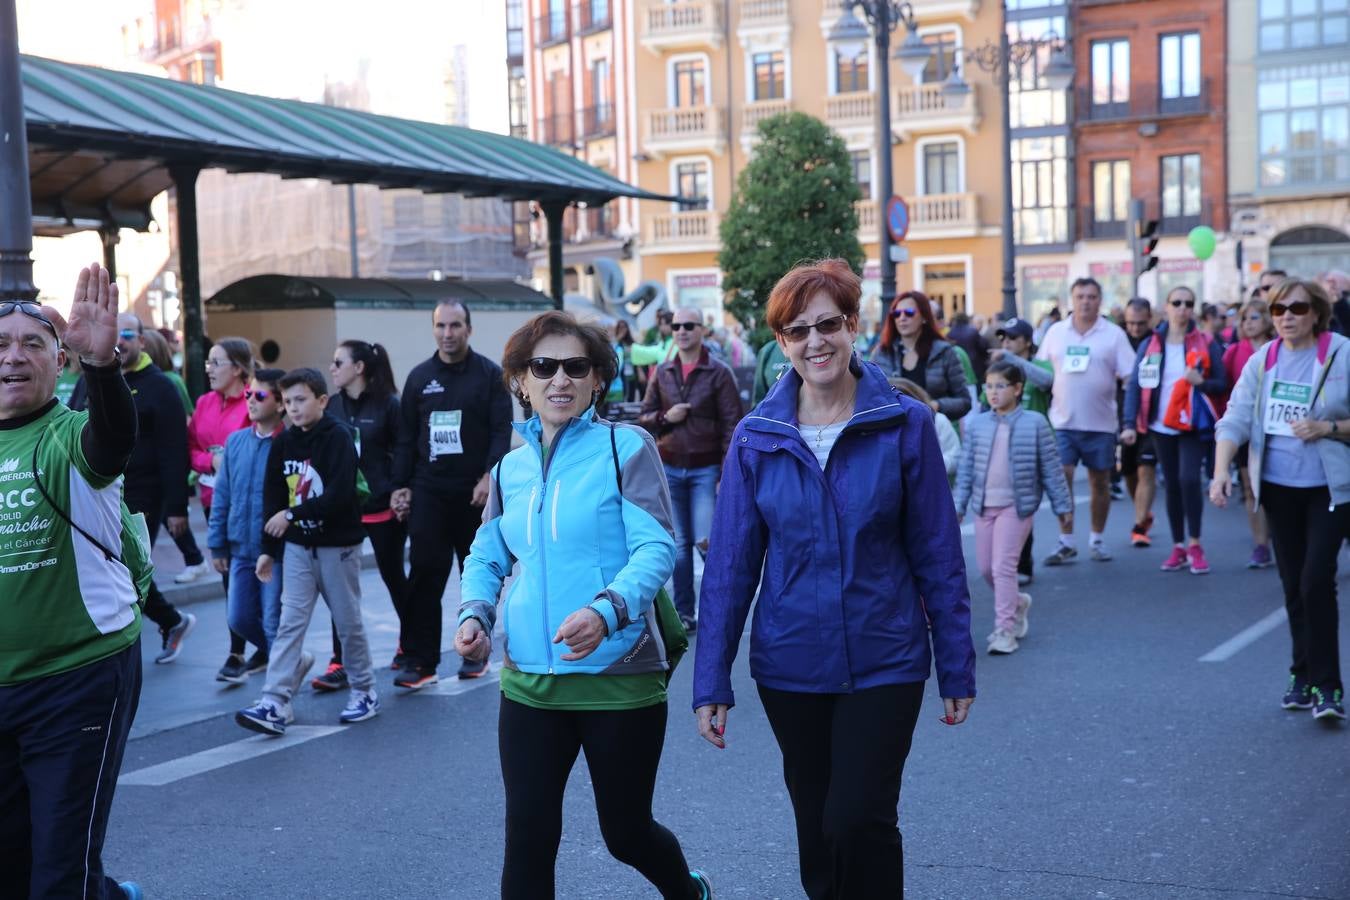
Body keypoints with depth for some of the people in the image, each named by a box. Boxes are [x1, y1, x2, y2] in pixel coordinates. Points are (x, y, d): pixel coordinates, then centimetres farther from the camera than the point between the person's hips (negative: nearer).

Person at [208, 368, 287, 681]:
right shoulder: (235, 441, 6)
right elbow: (222, 495, 9)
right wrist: (217, 544, 8)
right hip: (241, 549, 6)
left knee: (274, 624, 2)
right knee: (238, 618, 13)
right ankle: (271, 653, 39)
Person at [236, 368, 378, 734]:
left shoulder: (338, 437, -13)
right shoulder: (283, 443, 5)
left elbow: (340, 495, -23)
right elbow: (272, 499, 8)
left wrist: (292, 515, -22)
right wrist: (268, 549, 7)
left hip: (338, 545, -5)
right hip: (297, 546, 5)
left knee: (348, 622, 7)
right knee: (289, 623, -2)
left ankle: (364, 691, 23)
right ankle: (275, 704, -6)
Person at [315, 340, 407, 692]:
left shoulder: (388, 404, -9)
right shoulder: (333, 408, 6)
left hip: (383, 507, -4)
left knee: (393, 577, 13)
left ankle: (409, 643, 34)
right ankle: (340, 664, 2)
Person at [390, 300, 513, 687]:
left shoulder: (489, 374, 0)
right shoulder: (419, 377, 9)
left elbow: (502, 431, -6)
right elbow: (406, 437, 11)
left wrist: (489, 476, -18)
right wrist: (399, 486, 6)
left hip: (475, 493, -2)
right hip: (428, 492, 2)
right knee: (424, 575, -5)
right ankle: (420, 661, -2)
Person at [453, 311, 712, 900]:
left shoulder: (625, 447, -6)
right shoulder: (511, 468, 8)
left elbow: (656, 547, -14)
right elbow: (486, 558, 18)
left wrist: (607, 610, -32)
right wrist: (474, 615, -2)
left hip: (619, 677, -4)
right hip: (529, 680, 4)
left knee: (626, 833, 12)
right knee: (527, 839, 1)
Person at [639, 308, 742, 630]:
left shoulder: (719, 372, -4)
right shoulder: (662, 372, 8)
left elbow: (731, 424, -6)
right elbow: (645, 416, 13)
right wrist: (665, 417, -10)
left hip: (706, 468, -3)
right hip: (670, 468, 4)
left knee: (705, 540, -10)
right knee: (679, 543, 7)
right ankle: (684, 612, 14)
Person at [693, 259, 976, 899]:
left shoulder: (904, 425, -7)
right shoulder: (756, 438, -3)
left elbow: (938, 556, -4)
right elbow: (730, 565, -2)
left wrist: (957, 669, -2)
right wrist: (711, 682, -4)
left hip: (884, 662, -2)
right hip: (790, 666, 2)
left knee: (859, 822, -10)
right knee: (815, 827, 15)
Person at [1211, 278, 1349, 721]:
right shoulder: (1262, 360, 4)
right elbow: (1236, 419, -1)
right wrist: (1221, 470, -13)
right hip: (1278, 486, 4)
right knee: (1294, 586, 11)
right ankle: (1304, 678, 24)